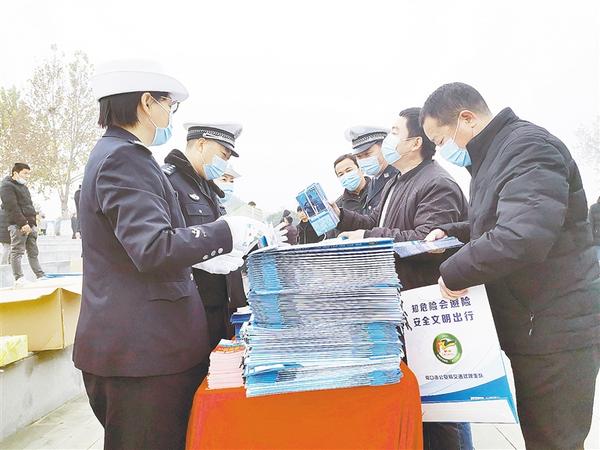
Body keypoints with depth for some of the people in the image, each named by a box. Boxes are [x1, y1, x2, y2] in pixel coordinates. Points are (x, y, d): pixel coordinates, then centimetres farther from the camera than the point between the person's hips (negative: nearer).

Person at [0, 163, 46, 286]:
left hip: (29, 224, 9)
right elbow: (12, 207, -15)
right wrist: (22, 223, -22)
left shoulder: (23, 187, 24)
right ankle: (19, 279, -6)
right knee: (17, 251, -7)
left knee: (33, 252, 9)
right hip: (18, 225, -9)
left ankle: (41, 277, 11)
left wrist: (34, 223, 18)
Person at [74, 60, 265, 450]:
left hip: (132, 341, 10)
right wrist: (225, 232, -16)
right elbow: (153, 249, -26)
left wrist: (204, 257, 17)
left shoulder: (117, 155, 17)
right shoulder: (124, 158, -16)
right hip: (141, 348, -10)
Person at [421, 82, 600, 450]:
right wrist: (451, 232, 10)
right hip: (532, 326, 10)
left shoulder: (528, 148, -18)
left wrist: (454, 273, -21)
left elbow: (523, 237, -34)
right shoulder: (495, 156, 15)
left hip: (556, 331, -10)